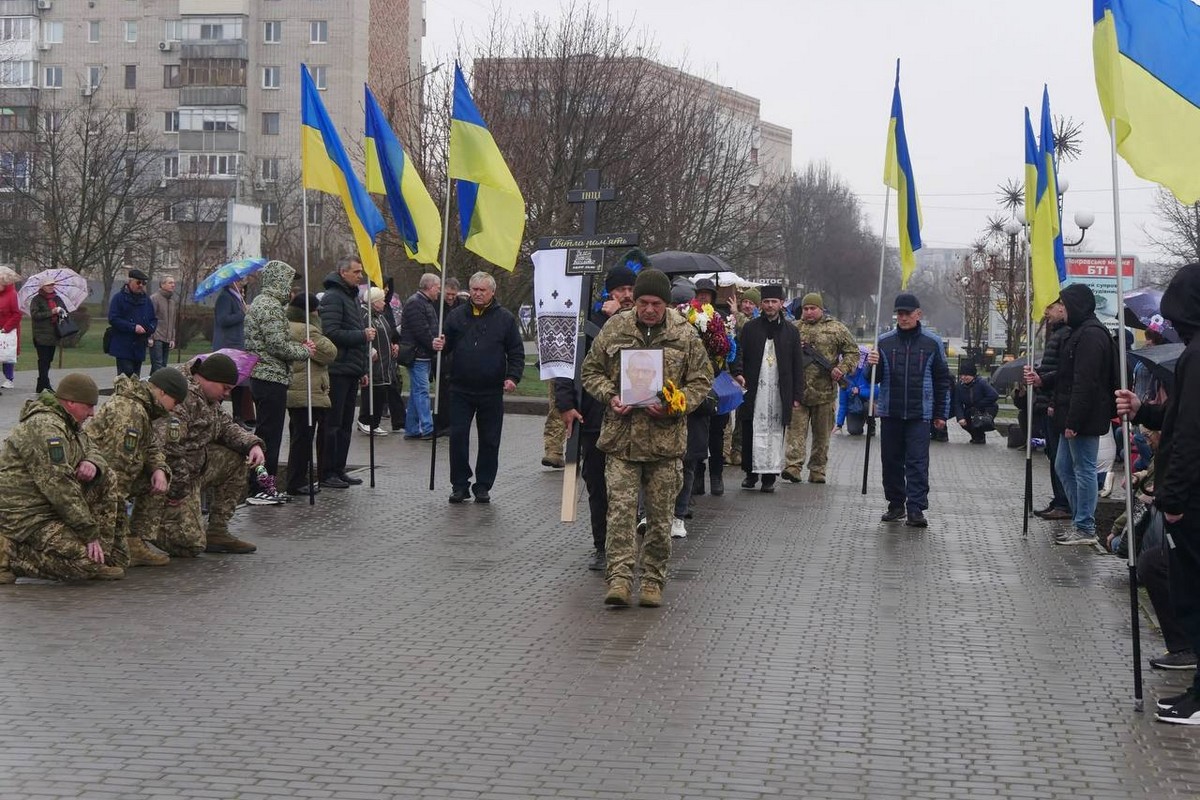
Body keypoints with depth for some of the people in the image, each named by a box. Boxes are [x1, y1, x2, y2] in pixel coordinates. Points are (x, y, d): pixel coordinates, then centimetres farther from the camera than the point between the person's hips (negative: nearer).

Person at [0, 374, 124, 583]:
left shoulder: (67, 424, 12)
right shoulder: (45, 427, -22)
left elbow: (91, 450, 22)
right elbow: (60, 487, -26)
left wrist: (92, 464, -6)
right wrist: (90, 533, -22)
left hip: (46, 504, 10)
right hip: (25, 516, -10)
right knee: (87, 562, -21)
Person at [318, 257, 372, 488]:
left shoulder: (352, 297, 20)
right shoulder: (333, 297, -11)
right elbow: (331, 333, -21)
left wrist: (363, 369, 22)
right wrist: (362, 335, -17)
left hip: (351, 371, 9)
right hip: (338, 371, -9)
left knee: (346, 424, 12)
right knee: (333, 423, -5)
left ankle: (339, 470, 18)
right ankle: (327, 474, -1)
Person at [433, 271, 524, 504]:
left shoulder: (505, 318, 3)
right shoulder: (458, 315, 7)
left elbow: (516, 352, 4)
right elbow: (448, 343, 13)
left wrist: (513, 377, -8)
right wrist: (440, 346, -10)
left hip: (491, 391, -1)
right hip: (461, 389, 1)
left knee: (489, 441, 4)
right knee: (458, 437, -1)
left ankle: (483, 486, 14)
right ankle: (459, 484, 9)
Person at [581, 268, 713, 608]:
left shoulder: (686, 335, 1)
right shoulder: (614, 329, 2)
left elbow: (701, 380, 6)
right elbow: (591, 371, 11)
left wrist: (677, 405, -11)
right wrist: (610, 397, -8)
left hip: (665, 437, 0)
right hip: (621, 435, 0)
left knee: (660, 513, 6)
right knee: (620, 507, -8)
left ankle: (653, 580, 17)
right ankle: (620, 576, -8)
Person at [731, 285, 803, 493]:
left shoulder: (790, 331, 10)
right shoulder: (750, 328, 9)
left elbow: (797, 366, 10)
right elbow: (739, 353, 5)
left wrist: (797, 395, 5)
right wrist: (738, 372, -16)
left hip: (780, 393, 0)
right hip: (754, 391, 0)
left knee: (775, 433, 0)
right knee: (752, 433, -1)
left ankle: (770, 476, 5)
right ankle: (751, 473, 10)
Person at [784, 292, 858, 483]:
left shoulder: (837, 329, 6)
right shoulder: (793, 328, 10)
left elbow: (852, 352, 7)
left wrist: (842, 369, -9)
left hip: (824, 391, 0)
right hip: (797, 390, 0)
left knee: (822, 435, 6)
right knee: (796, 429, -9)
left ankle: (817, 471, 13)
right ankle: (793, 466, -15)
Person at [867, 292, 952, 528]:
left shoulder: (932, 343, 3)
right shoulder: (885, 342, 6)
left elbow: (942, 381, 7)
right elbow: (874, 378, 9)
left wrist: (941, 414, 5)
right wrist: (872, 365, -15)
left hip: (919, 414, -3)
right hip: (890, 413, 3)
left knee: (917, 463, -7)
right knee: (891, 460, 8)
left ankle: (916, 508, -10)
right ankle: (896, 504, 19)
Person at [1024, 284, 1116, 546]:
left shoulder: (1091, 336, -18)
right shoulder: (1080, 333, 17)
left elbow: (1085, 383, -24)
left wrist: (1073, 421, -24)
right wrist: (1042, 380, 7)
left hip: (1084, 420, -11)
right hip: (1073, 419, 11)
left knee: (1084, 470, -4)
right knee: (1064, 467, 16)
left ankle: (1085, 529, 2)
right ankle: (1080, 521, 22)